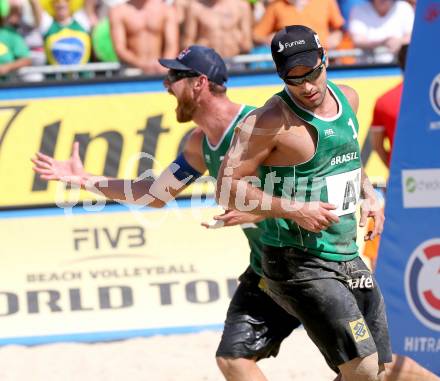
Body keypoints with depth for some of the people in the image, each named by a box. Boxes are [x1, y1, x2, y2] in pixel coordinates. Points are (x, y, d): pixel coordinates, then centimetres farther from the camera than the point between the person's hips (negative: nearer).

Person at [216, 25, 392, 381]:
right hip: (299, 267, -8)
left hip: (349, 258, 8)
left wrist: (368, 192, 14)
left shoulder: (348, 99, 9)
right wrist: (294, 210, -22)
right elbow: (226, 188, -15)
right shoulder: (271, 121, -14)